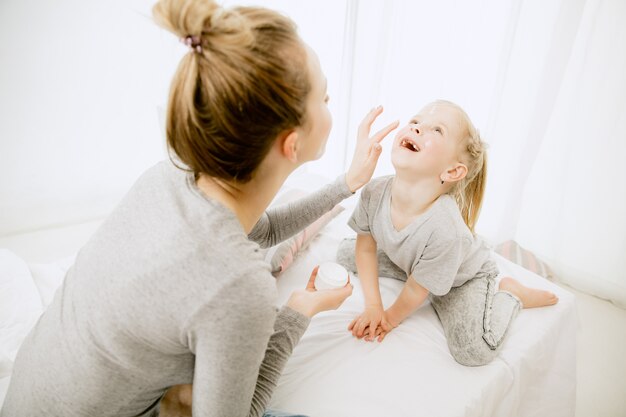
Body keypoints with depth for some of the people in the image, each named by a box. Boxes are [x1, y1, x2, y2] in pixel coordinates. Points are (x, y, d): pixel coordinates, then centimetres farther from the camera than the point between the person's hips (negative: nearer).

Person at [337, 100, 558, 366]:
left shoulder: (445, 230, -45)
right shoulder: (375, 192, -30)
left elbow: (417, 290, -27)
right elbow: (366, 247, -13)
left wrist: (391, 317, -9)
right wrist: (373, 307, -13)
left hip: (465, 276, -5)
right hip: (406, 260, 5)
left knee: (474, 351, -23)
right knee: (345, 254, 5)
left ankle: (511, 294, 6)